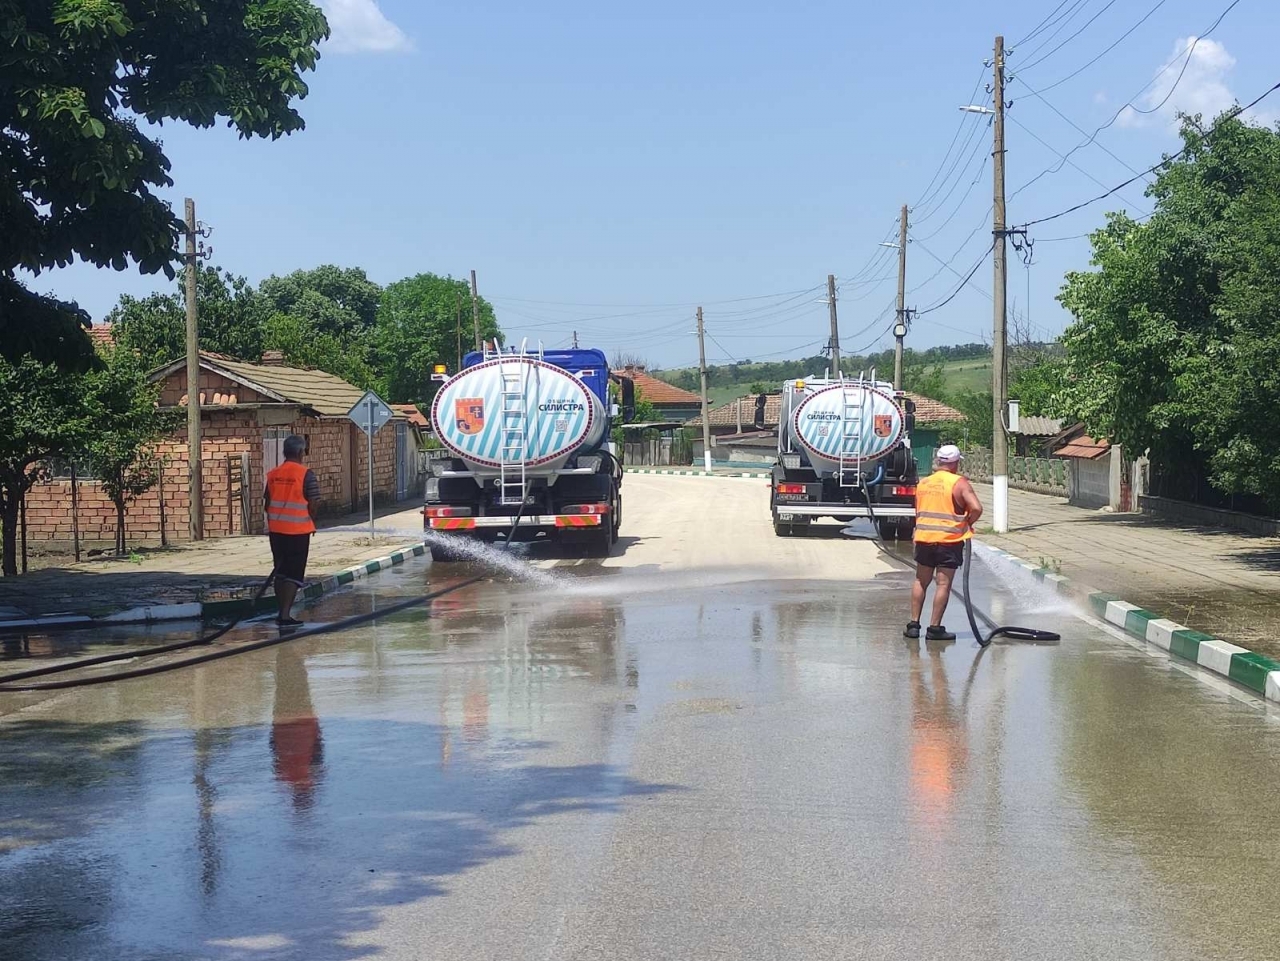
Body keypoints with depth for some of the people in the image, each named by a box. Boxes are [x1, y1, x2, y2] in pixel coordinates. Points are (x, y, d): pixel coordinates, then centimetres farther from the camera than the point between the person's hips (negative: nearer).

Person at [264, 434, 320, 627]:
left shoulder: (272, 474, 5)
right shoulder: (306, 474, -12)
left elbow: (267, 503, 10)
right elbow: (313, 503, -13)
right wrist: (311, 523, 5)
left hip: (276, 530, 5)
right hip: (298, 531, -5)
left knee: (280, 573, 15)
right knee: (294, 574, -1)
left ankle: (282, 611, 20)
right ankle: (285, 615, -6)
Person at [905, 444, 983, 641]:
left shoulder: (923, 483, 10)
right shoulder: (959, 483, -7)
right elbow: (976, 508, -17)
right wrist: (968, 522, 0)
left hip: (924, 538, 5)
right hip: (949, 540, -5)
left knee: (920, 582, 14)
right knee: (943, 584, -1)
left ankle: (914, 624, 14)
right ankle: (935, 628, -1)